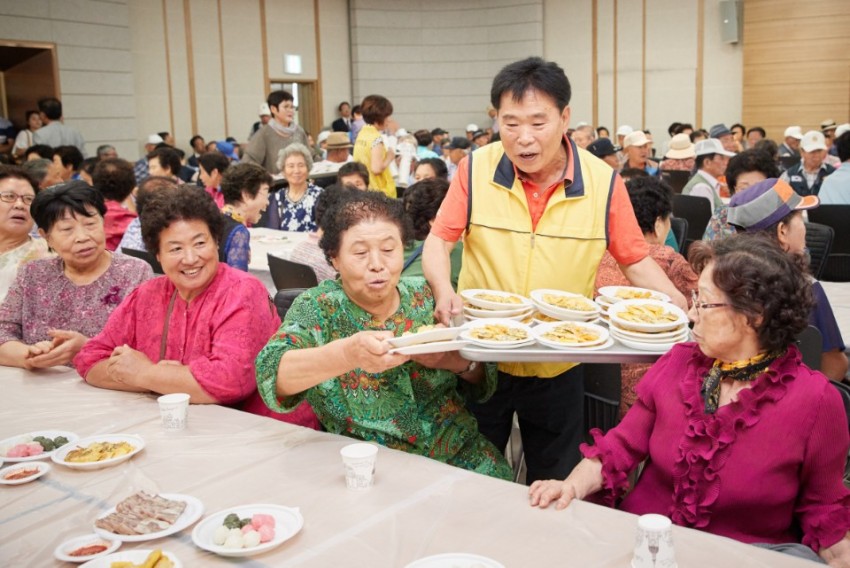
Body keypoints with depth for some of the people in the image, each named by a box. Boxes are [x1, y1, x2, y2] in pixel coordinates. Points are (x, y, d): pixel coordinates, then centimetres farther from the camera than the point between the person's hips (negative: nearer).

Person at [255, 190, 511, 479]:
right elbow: (271, 374, -22)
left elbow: (485, 382, 9)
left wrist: (458, 361, -15)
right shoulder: (317, 308, -4)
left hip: (459, 453, 2)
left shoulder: (426, 296, 4)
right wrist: (346, 354, -39)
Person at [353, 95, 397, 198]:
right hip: (380, 193, -8)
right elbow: (377, 168, -24)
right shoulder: (376, 138, -16)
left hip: (363, 191, 8)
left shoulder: (361, 134, 9)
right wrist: (389, 158, -8)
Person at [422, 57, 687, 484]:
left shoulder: (603, 182, -8)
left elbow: (636, 261, -2)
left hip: (558, 368, 0)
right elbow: (439, 240, -4)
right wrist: (443, 291, -23)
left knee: (555, 489, 17)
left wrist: (685, 312, -14)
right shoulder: (475, 169, -8)